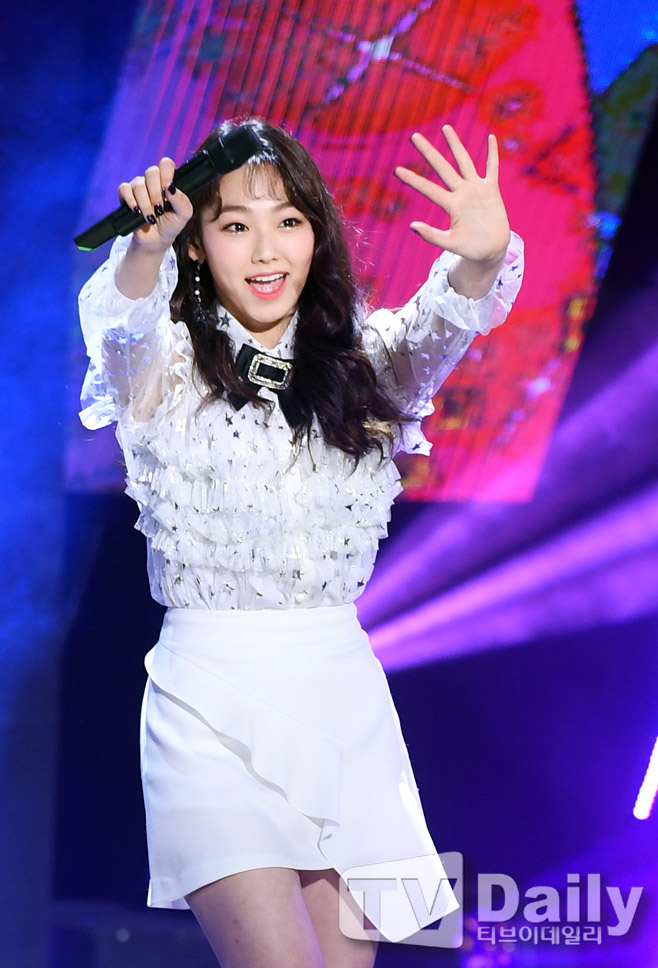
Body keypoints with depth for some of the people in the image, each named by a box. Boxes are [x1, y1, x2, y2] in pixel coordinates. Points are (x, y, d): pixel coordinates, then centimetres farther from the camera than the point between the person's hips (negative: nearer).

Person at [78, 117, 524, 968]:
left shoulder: (363, 364, 10)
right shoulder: (165, 366, 2)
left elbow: (446, 319, -10)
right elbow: (121, 321, -21)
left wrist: (483, 258, -34)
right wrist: (146, 243, -44)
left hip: (342, 689, 4)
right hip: (211, 697, -3)